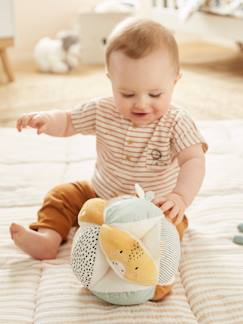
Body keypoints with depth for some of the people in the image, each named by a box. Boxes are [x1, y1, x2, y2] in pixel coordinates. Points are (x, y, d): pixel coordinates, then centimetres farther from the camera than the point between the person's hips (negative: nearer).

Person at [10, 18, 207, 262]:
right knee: (61, 195, -1)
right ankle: (48, 237, -13)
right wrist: (46, 119, -24)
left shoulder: (176, 123, -22)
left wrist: (181, 197, -52)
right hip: (99, 195, 4)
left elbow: (194, 161, -32)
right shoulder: (102, 111, -11)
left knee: (172, 225, -31)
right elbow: (67, 122, 1)